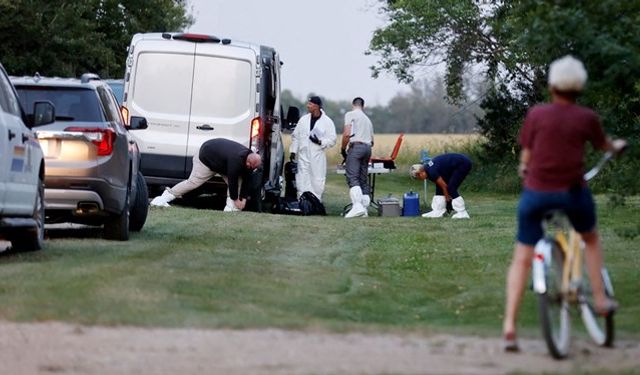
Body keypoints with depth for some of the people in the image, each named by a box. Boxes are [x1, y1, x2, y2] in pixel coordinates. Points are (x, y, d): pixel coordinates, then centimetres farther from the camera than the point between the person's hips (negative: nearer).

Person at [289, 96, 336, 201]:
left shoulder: (327, 122, -1)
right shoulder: (303, 119, 10)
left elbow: (332, 140, -2)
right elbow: (295, 136, 15)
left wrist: (320, 142, -18)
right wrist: (293, 151, 8)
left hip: (317, 156, -3)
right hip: (303, 156, 3)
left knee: (317, 182, -1)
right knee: (302, 181, -1)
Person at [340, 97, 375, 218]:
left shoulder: (350, 114, 3)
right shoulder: (367, 119, 25)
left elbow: (347, 134, -8)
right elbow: (372, 140, 24)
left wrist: (343, 149, 2)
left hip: (356, 146, -7)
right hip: (367, 147, 7)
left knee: (352, 178, -16)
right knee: (364, 180, 9)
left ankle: (357, 206, -32)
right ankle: (365, 207, 4)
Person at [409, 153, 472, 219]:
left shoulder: (431, 171, -23)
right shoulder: (427, 167, 3)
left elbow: (444, 186, -13)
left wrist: (447, 197, 3)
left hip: (463, 164, -10)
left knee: (451, 188, -13)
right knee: (439, 186, 6)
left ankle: (462, 213, -8)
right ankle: (438, 212, 9)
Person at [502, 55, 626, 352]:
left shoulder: (536, 114, -3)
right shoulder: (587, 118, -3)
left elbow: (526, 155, 5)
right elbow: (603, 144, 16)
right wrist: (616, 146, 39)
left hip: (536, 193, 0)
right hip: (572, 193, 0)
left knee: (521, 260, 5)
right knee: (591, 239, 30)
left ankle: (509, 327, -3)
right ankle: (600, 299, 28)